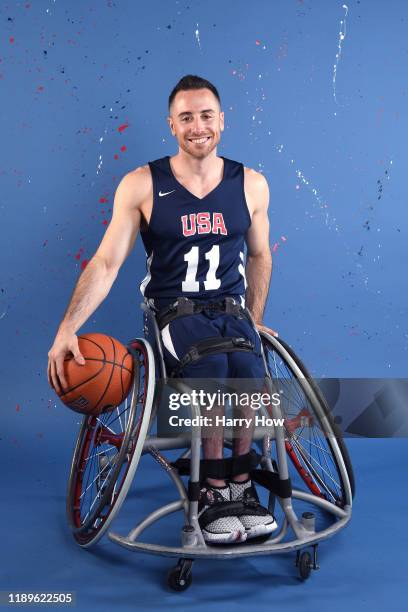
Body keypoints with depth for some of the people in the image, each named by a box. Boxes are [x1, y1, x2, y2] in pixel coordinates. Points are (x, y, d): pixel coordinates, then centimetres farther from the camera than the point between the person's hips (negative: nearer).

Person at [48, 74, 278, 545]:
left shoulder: (251, 184, 5)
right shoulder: (142, 185, -3)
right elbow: (105, 263, -7)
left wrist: (254, 322, 12)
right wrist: (66, 330, -17)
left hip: (231, 311, 2)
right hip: (173, 311, -2)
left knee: (249, 371, -30)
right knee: (211, 365, -33)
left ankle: (240, 485, -7)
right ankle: (215, 490, -12)